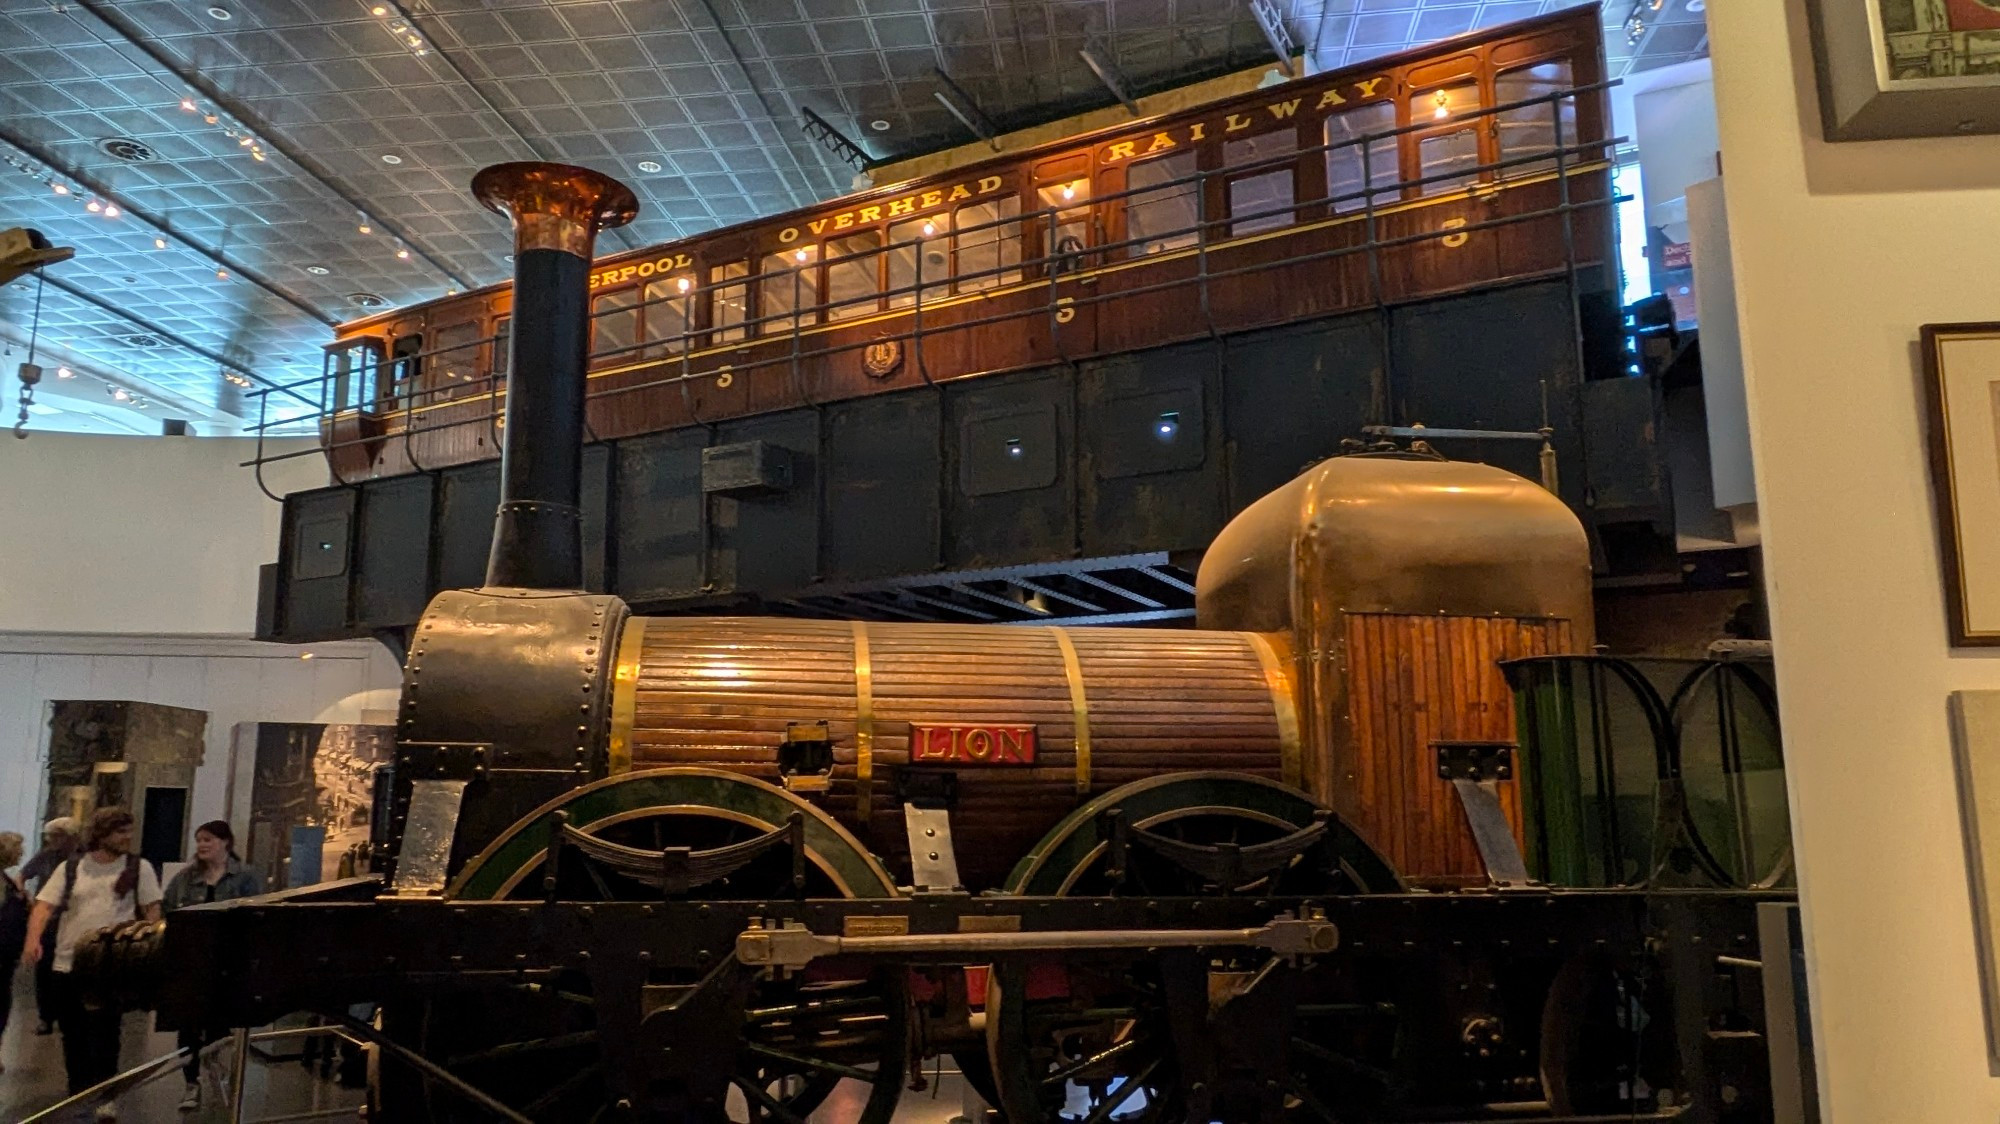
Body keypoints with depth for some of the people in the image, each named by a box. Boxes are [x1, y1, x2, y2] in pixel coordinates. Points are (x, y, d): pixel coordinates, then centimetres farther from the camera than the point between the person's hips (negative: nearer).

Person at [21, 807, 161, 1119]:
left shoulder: (139, 868, 0)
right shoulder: (71, 868, 4)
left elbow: (152, 911, -1)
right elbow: (44, 906, -2)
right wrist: (33, 939, -20)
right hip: (68, 964, 3)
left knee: (104, 1032, -7)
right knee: (73, 1033, 12)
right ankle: (78, 1093, 26)